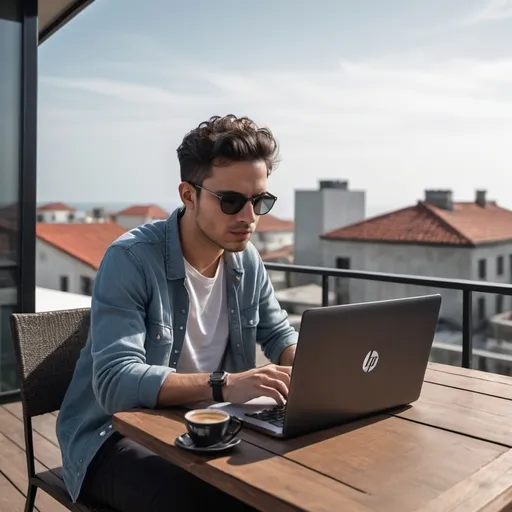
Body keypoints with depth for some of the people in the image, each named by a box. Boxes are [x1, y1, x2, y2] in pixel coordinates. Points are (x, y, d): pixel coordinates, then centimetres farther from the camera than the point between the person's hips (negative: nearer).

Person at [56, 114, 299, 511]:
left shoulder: (248, 261, -2)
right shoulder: (131, 258, -22)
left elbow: (280, 335, 10)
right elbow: (116, 381, -30)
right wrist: (225, 385, -43)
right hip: (115, 433, -5)